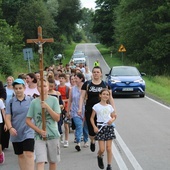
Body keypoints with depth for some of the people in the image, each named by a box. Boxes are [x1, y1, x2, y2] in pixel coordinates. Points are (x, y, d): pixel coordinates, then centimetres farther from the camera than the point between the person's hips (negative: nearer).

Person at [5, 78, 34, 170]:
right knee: (20, 155, 13)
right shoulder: (11, 102, 1)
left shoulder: (31, 100, -2)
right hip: (16, 133, 3)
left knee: (29, 154, -13)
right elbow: (7, 117, -1)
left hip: (28, 132, -2)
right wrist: (10, 128, -18)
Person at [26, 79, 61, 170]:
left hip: (53, 135, 1)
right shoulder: (34, 102, 0)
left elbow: (57, 118, -6)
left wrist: (47, 107, -17)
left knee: (53, 161, 12)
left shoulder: (54, 100, -1)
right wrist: (39, 130, -10)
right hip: (39, 136, -1)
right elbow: (28, 120, 1)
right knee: (40, 162, -12)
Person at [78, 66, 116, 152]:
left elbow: (110, 98, 8)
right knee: (91, 131, -2)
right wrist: (80, 108, -9)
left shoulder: (105, 85, 7)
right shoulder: (87, 84, 5)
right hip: (90, 111, 0)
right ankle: (92, 141, 33)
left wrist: (113, 109, 0)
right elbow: (82, 97, 2)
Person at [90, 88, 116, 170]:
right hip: (100, 127, -2)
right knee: (102, 149, -6)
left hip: (109, 127, 2)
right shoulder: (96, 106, -2)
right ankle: (99, 157, 28)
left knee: (108, 148, 1)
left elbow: (114, 116, 17)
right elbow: (92, 118, 2)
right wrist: (94, 127, -11)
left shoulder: (110, 107, 7)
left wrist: (112, 120, -6)